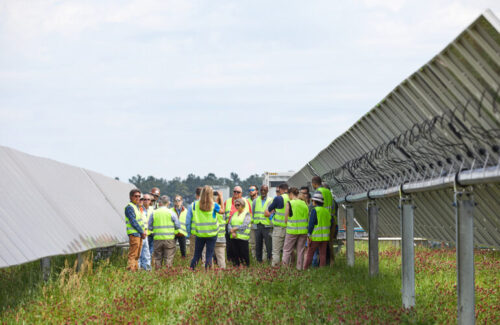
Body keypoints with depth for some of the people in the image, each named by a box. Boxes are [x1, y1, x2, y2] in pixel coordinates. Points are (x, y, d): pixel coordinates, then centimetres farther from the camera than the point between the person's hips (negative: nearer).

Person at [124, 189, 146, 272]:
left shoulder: (137, 207, 19)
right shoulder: (129, 207, -10)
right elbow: (133, 221, -16)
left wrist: (143, 232, 9)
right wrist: (142, 232, -13)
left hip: (139, 234, 9)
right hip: (134, 234, -9)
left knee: (137, 255, 11)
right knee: (132, 255, -11)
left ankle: (135, 269, 14)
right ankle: (130, 270, -12)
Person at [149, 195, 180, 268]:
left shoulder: (154, 213, 1)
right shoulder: (171, 213, -3)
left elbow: (150, 227, 5)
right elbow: (178, 226, -1)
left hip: (157, 238, 2)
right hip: (169, 238, -2)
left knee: (157, 258, 9)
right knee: (169, 258, 2)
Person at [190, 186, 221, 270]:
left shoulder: (196, 204, -5)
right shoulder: (214, 205, -9)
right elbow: (222, 211, 8)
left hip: (199, 234, 2)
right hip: (211, 234, -2)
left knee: (196, 254, 11)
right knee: (209, 255, 3)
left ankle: (191, 269, 8)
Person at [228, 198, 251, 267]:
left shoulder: (247, 214, 1)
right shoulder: (234, 214, 18)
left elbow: (244, 226, -11)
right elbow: (229, 224, 9)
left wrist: (234, 229, -8)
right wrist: (232, 232, -9)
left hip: (243, 237, -5)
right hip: (233, 237, 5)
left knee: (244, 254, -7)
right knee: (235, 253, 5)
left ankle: (246, 266, -1)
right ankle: (237, 266, 11)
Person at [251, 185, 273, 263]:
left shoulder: (271, 201, 1)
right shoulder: (256, 200, 11)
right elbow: (252, 213, 18)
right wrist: (252, 222, 10)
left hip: (267, 226, -4)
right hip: (257, 226, 4)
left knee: (269, 245, -6)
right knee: (258, 245, 7)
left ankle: (270, 259, -1)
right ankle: (258, 260, 14)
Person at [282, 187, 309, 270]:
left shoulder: (289, 204, -8)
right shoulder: (304, 204, 4)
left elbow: (286, 219, -4)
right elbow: (307, 217, 8)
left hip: (292, 230, -4)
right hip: (303, 230, 4)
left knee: (287, 250, 5)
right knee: (300, 251, 10)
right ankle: (300, 268, 10)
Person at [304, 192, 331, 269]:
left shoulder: (315, 211, -11)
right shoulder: (327, 211, 8)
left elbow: (311, 225, -14)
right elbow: (330, 224, 14)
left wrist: (309, 236, -11)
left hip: (315, 237, -5)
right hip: (325, 237, 5)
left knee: (310, 254, 3)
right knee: (323, 254, 6)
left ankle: (305, 269, 6)